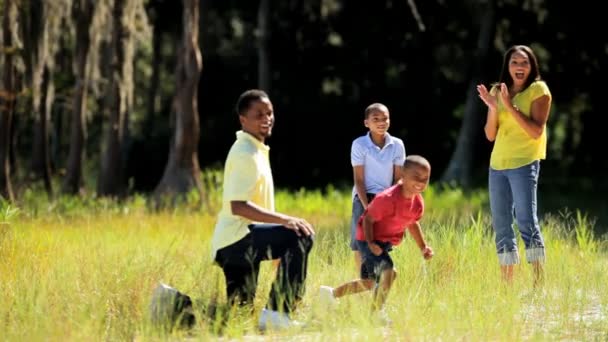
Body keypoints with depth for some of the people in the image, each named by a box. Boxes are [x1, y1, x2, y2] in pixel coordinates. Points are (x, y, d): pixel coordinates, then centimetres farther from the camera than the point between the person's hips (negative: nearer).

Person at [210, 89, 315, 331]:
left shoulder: (255, 150, 17)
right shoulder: (245, 154, -15)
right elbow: (237, 206, -25)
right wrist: (284, 220, -29)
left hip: (235, 243, 10)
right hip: (237, 238, -10)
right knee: (299, 236, -27)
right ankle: (277, 313, -26)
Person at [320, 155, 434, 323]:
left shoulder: (418, 202, -6)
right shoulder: (387, 199, -30)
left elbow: (413, 223, 13)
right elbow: (368, 219, -22)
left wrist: (423, 247, 8)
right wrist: (371, 243, -32)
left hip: (386, 243, 9)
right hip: (368, 240, -9)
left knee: (369, 283, 18)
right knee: (389, 271, -28)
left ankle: (332, 293, 40)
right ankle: (377, 312, -14)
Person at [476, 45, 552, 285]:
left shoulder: (538, 90, -3)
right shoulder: (497, 91, 12)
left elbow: (536, 132, -13)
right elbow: (490, 135, 8)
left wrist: (510, 106, -18)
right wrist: (493, 107, -9)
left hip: (524, 164, -6)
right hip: (497, 165, 6)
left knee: (526, 221, -16)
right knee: (501, 226, 5)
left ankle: (539, 283, -19)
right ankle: (507, 285, 9)